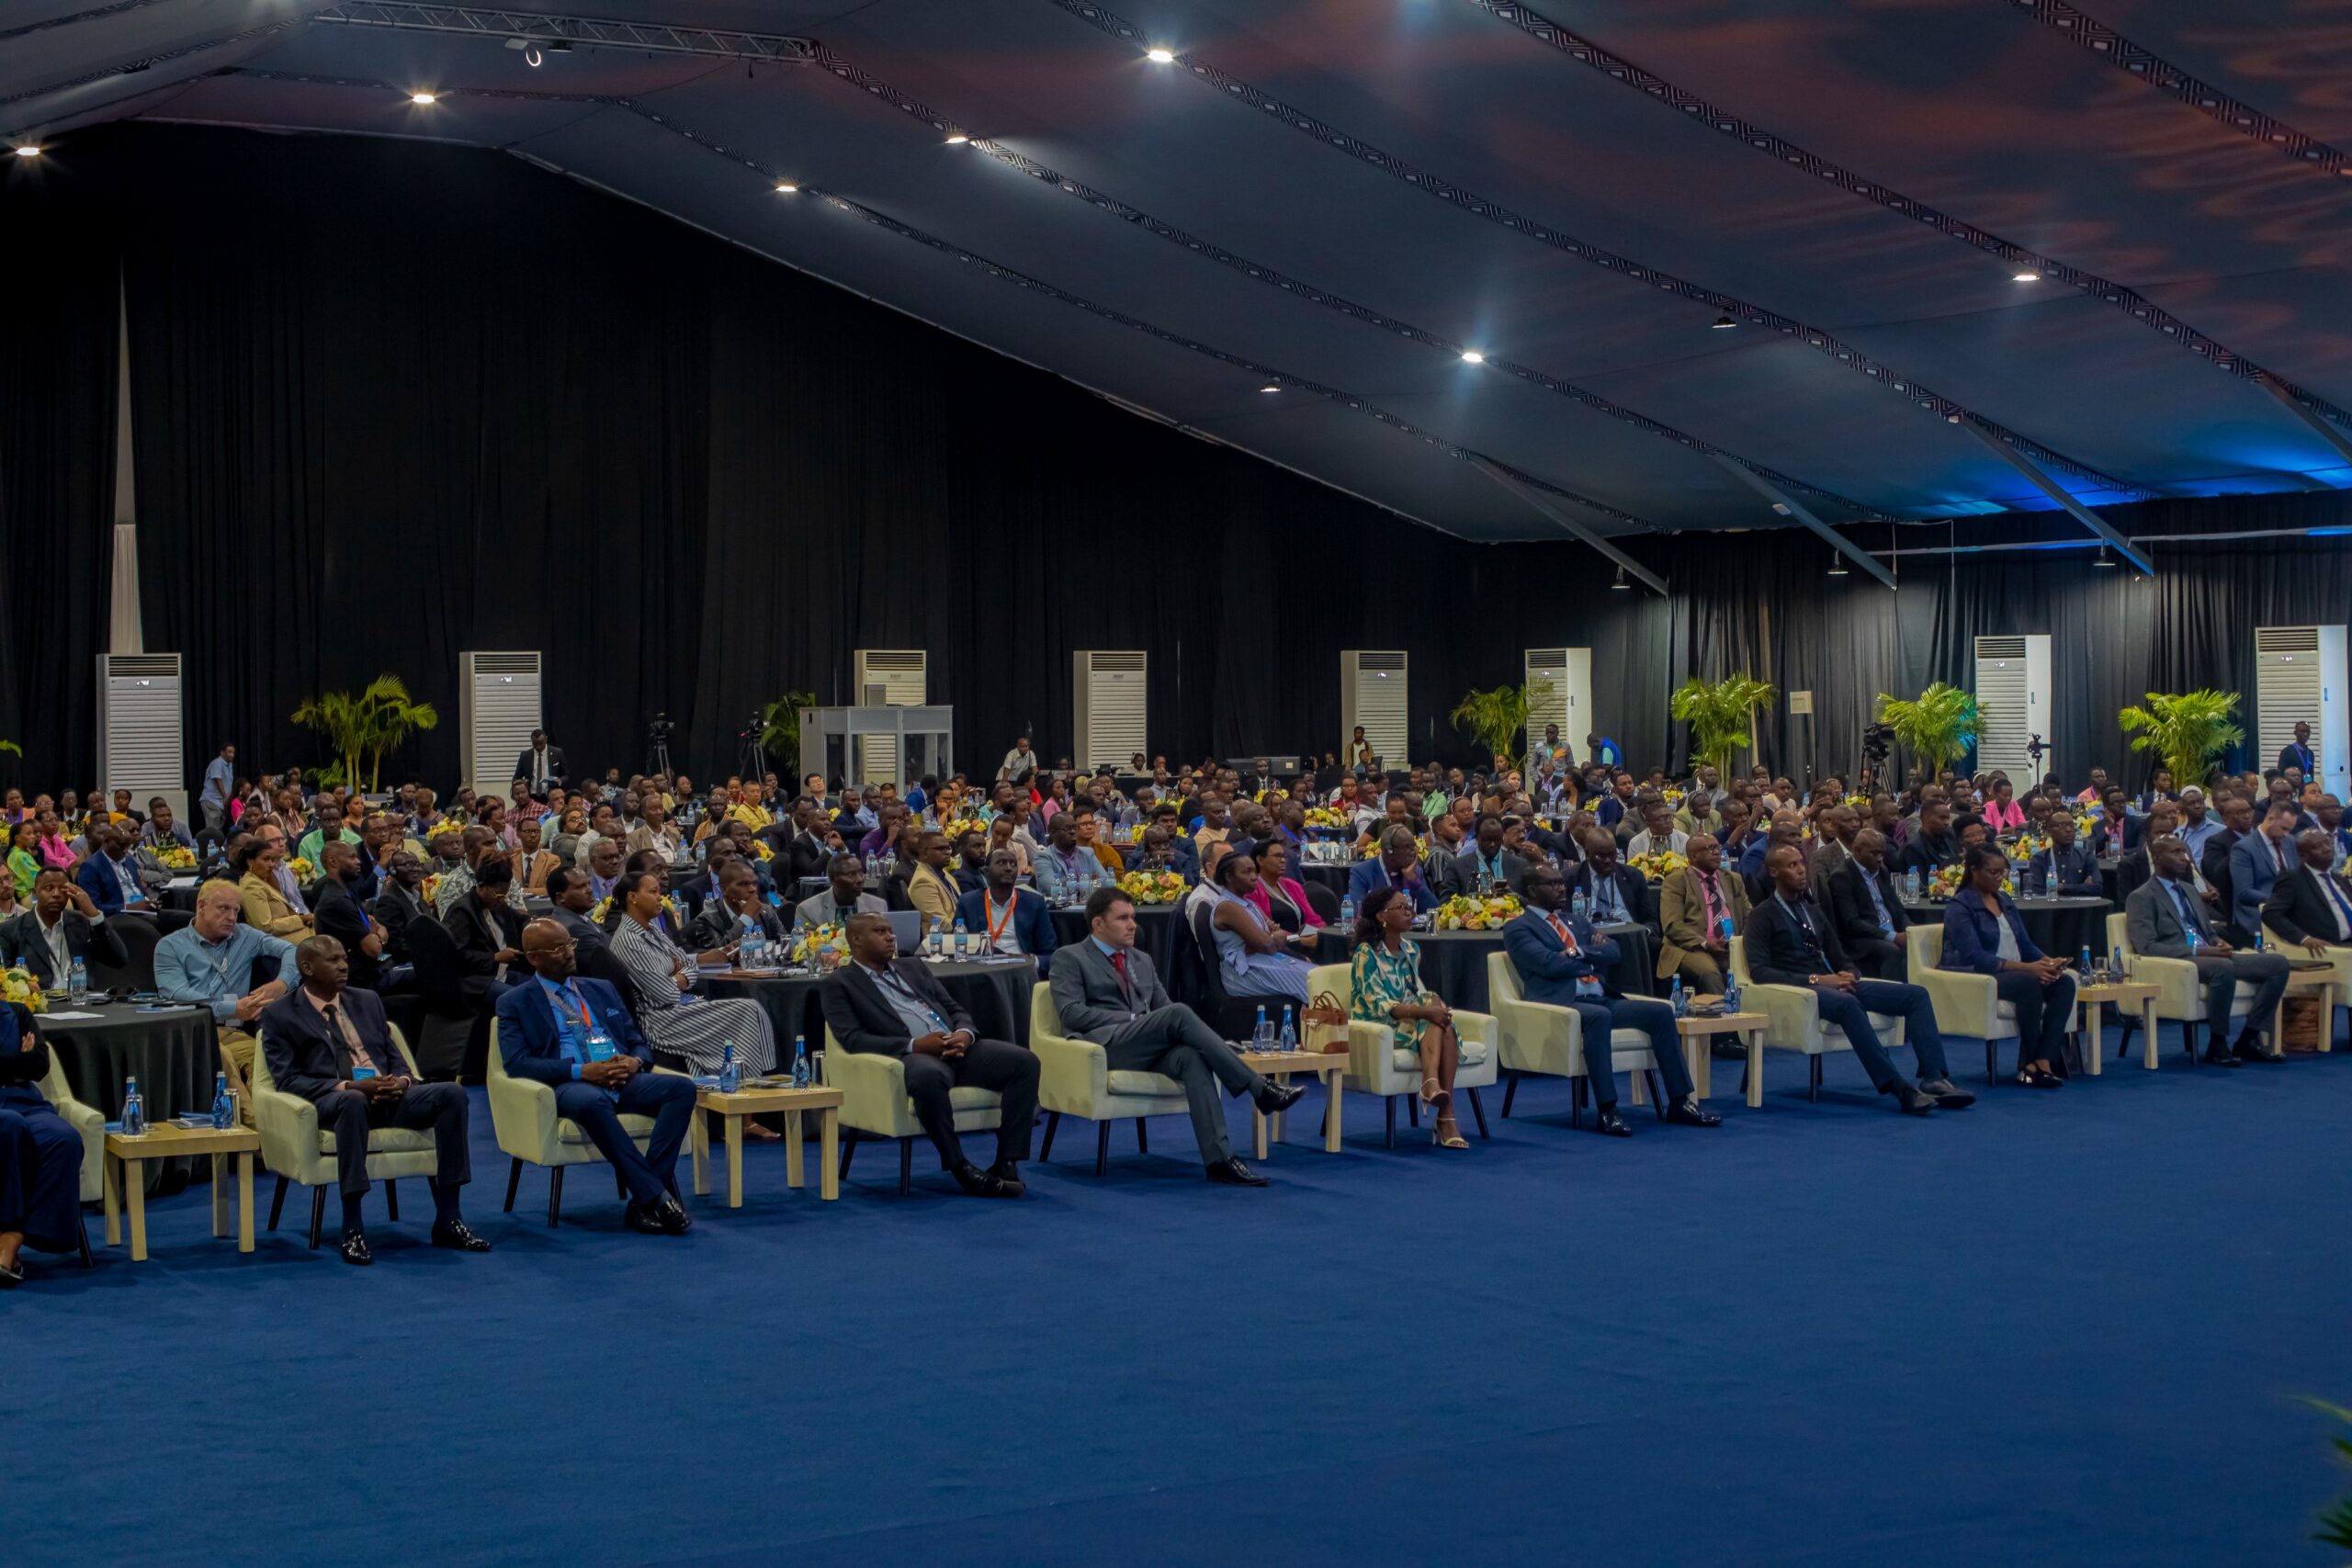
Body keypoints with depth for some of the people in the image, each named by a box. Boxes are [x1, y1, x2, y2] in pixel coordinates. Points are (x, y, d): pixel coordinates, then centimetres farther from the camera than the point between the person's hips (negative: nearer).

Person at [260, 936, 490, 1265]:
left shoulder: (367, 1001, 22)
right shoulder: (281, 1015, 5)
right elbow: (288, 1080, -5)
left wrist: (402, 1080, -4)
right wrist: (348, 1086, -18)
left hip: (388, 1096, 5)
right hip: (333, 1102, -5)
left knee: (452, 1093, -23)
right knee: (352, 1100, -42)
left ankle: (447, 1220, -20)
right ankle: (352, 1229, -37)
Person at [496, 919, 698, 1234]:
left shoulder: (602, 990, 24)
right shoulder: (514, 1003, 9)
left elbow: (639, 1043, 23)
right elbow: (517, 1064, -5)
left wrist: (635, 1061, -4)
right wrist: (580, 1071, -17)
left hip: (622, 1082, 5)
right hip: (567, 1087, -5)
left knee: (682, 1087, -24)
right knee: (591, 1101, -41)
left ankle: (644, 1204, -28)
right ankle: (657, 1197, -37)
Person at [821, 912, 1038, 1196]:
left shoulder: (913, 967, 26)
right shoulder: (839, 984, 8)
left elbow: (956, 1009, 22)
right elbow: (852, 1039, -6)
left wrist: (965, 1033, -4)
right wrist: (914, 1045, -17)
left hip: (958, 1048, 6)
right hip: (911, 1057, -6)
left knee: (1025, 1062, -18)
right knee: (929, 1077, -42)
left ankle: (1007, 1162, -18)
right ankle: (958, 1166, -27)